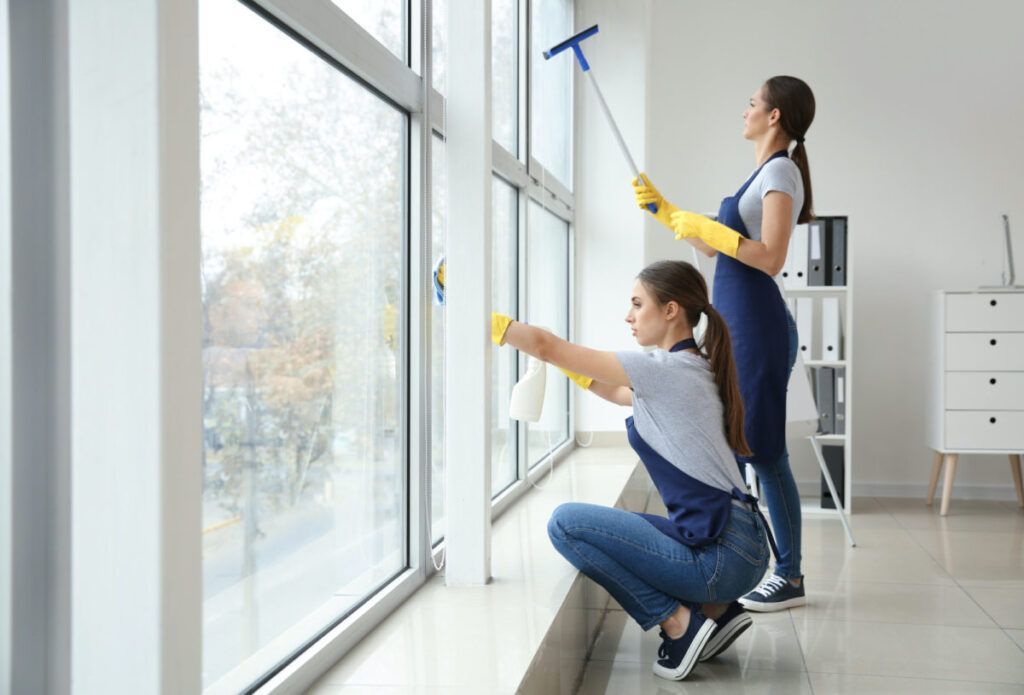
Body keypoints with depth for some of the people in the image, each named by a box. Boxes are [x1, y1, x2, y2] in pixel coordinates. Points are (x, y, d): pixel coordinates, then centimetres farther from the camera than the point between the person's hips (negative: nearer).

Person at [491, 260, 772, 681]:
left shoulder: (666, 369, -14)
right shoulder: (690, 369, 13)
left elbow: (547, 347, -11)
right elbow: (618, 393, 30)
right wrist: (572, 368, 22)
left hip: (724, 555, -9)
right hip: (735, 547, 9)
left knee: (566, 523, -8)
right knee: (589, 523, 24)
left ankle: (679, 622, -4)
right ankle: (715, 609, 14)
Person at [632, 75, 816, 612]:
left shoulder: (781, 171, -9)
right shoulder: (764, 174, 19)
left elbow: (771, 259, -20)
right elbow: (713, 246, 24)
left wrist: (708, 227, -16)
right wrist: (665, 211, 22)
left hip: (757, 326, -10)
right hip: (733, 325, 10)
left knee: (762, 448, -5)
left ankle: (790, 577, 5)